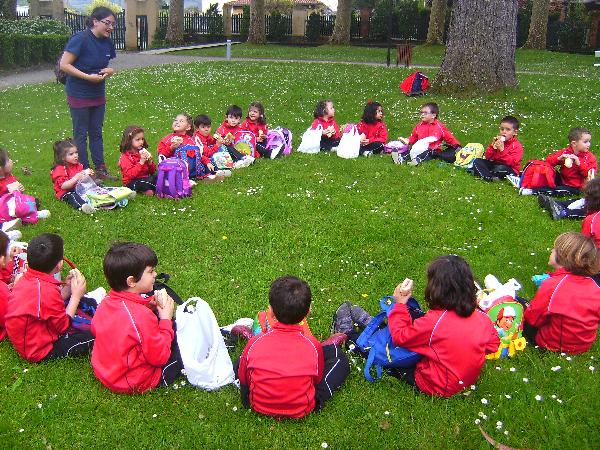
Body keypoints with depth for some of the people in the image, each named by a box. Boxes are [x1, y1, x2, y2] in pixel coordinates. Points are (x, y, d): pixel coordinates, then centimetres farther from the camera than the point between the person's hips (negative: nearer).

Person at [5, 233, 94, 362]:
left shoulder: (26, 279, -4)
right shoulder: (47, 291, -31)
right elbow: (64, 326, -17)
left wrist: (67, 287, 0)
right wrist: (76, 296, -10)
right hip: (40, 352, -10)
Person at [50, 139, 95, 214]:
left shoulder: (78, 165, 9)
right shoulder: (60, 169, -13)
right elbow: (63, 186, -23)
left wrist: (87, 174, -2)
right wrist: (76, 177, -33)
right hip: (65, 192, -7)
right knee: (71, 196, -40)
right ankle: (82, 206, -68)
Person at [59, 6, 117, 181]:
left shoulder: (107, 42, 1)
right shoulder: (80, 39, -19)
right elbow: (64, 65, -21)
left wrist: (109, 71, -7)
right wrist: (88, 77, -25)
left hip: (98, 94, 7)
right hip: (79, 95, -7)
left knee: (96, 132, 14)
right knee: (81, 134, 4)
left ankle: (100, 169, 22)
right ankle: (84, 172, 12)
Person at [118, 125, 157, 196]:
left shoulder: (143, 152, 11)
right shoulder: (125, 157, -7)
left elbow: (153, 171, 13)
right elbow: (130, 175, -21)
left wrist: (150, 161, -7)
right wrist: (141, 162, -24)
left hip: (145, 178, 6)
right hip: (132, 183, -6)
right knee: (150, 180, -32)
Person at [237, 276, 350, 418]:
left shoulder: (254, 344, -21)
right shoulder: (313, 346, -22)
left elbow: (243, 378, -3)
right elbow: (318, 379, -3)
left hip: (259, 406, 1)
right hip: (301, 410, -1)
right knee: (337, 355, 9)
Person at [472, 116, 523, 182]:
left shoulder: (517, 146, -9)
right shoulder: (497, 140, 6)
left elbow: (512, 163, -24)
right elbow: (487, 157, 1)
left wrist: (502, 150, -29)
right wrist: (492, 146, -16)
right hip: (495, 164, 6)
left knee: (500, 168, -40)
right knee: (477, 161, -10)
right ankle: (490, 177, -28)